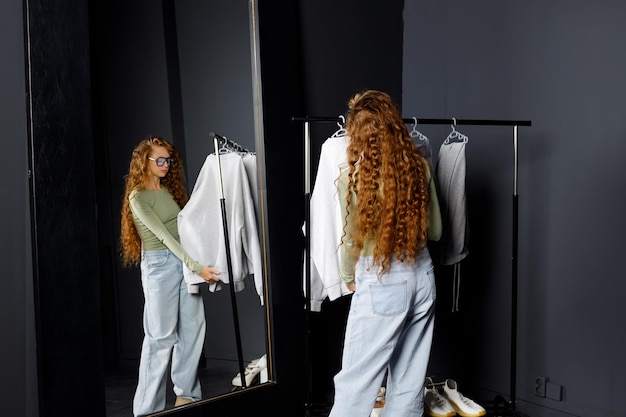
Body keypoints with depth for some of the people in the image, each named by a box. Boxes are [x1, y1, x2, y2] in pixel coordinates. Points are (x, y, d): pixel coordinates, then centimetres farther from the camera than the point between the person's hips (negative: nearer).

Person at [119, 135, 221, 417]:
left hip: (186, 260, 7)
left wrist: (198, 262, -1)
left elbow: (183, 226, 9)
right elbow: (163, 235, -17)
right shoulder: (138, 197, -9)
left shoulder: (169, 190, 11)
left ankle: (187, 393, 22)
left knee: (193, 327, 8)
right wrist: (197, 267, -23)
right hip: (159, 263, -6)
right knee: (161, 335, -1)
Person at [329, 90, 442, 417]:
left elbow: (351, 240, -4)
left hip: (381, 284, -5)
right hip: (422, 276, 5)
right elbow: (435, 230, 7)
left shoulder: (352, 177, -13)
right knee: (410, 379, 16)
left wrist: (349, 278, 15)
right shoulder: (420, 166, -1)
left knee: (356, 382, 5)